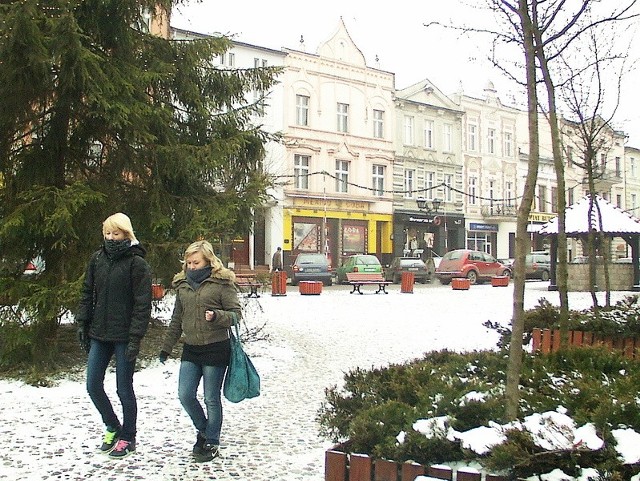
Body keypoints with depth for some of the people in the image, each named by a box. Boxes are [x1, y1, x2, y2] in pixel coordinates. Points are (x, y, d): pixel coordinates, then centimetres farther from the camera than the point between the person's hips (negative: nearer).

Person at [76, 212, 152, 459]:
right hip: (99, 334, 5)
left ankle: (128, 438, 21)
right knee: (93, 386, 8)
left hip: (123, 336, -5)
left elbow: (142, 304, -12)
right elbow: (87, 293, 14)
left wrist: (135, 338, -16)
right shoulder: (98, 259, 7)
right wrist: (82, 323, 7)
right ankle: (112, 427, 30)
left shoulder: (137, 263, -9)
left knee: (124, 389, 4)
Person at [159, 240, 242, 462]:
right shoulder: (183, 285, 10)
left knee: (211, 399, 3)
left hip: (216, 349, -5)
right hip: (191, 349, 6)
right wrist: (166, 348, 19)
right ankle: (203, 430, 28)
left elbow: (236, 313, -7)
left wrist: (217, 316, -27)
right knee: (185, 395, 3)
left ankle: (212, 443, 19)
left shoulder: (222, 283, -7)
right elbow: (176, 319, 18)